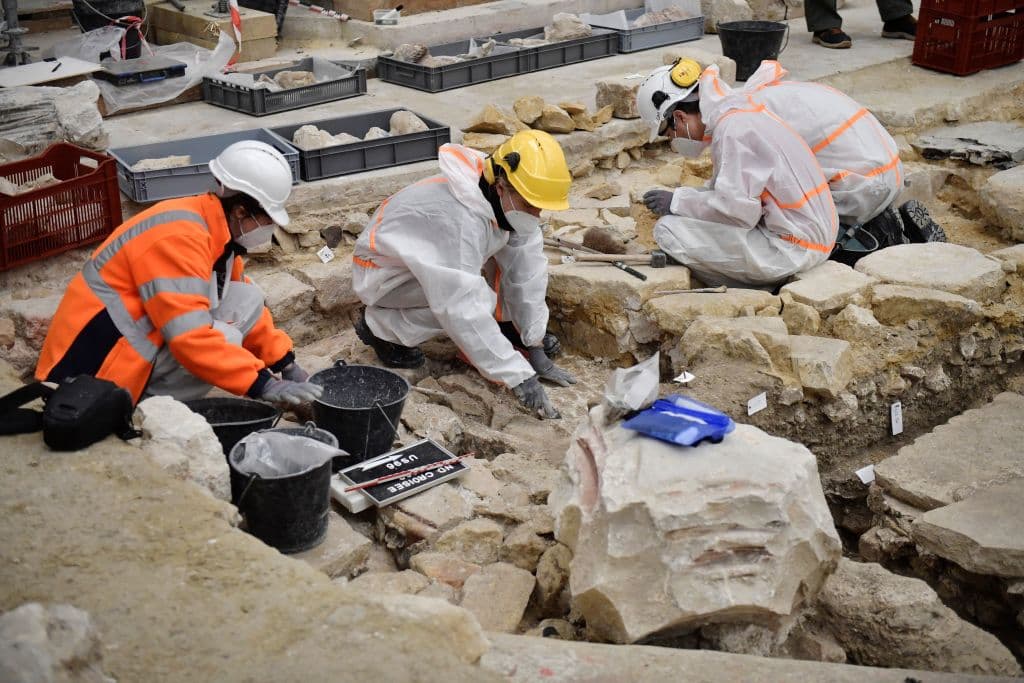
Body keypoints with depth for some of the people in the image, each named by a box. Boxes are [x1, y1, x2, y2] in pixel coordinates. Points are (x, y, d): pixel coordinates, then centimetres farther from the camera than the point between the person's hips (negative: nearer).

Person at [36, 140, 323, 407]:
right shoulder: (178, 237, -25)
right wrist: (261, 385, -29)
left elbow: (245, 309, 17)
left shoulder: (218, 229, 4)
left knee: (247, 299, 3)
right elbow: (192, 337, -31)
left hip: (140, 338, 10)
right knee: (224, 339, -25)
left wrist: (286, 363, 12)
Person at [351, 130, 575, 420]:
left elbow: (525, 275, -10)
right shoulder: (459, 218, -39)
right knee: (476, 299, -29)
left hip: (434, 262, 7)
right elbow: (463, 309, -43)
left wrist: (536, 349, -12)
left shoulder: (509, 201, -15)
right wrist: (518, 377, -43)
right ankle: (381, 327, -9)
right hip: (384, 273, -7)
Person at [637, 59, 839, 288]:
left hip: (793, 248, -10)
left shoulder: (732, 129, -19)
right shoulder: (738, 110, 11)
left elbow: (739, 210, -23)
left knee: (668, 231, -14)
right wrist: (686, 201, 8)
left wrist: (679, 202, -12)